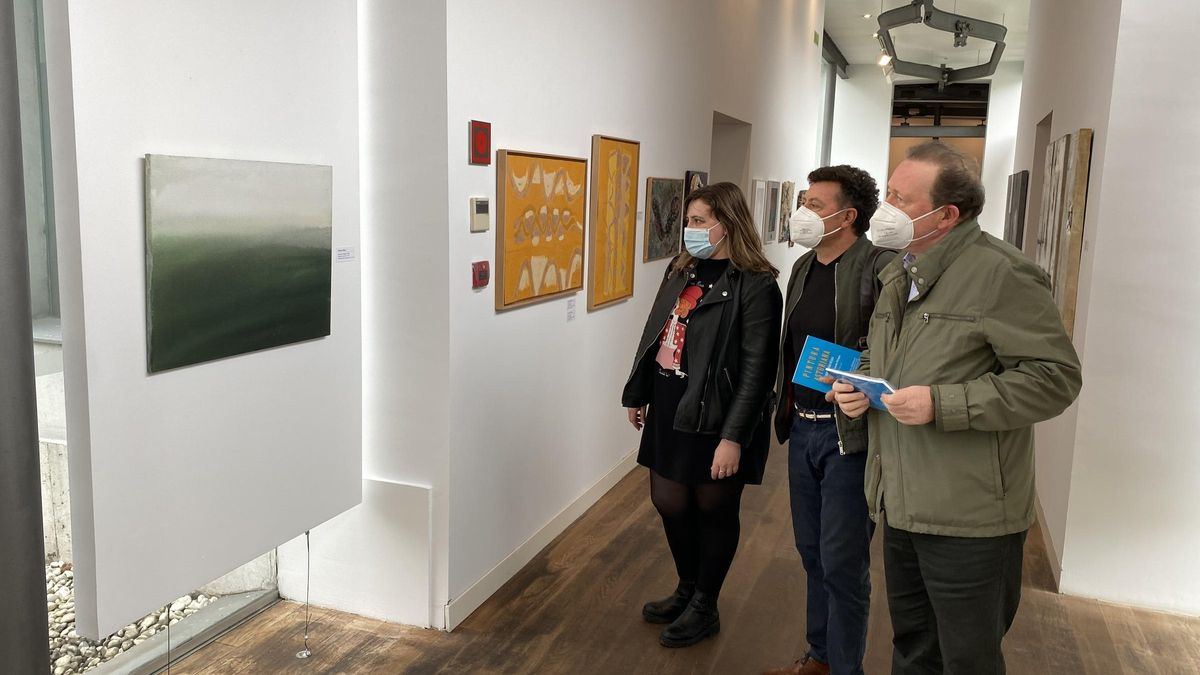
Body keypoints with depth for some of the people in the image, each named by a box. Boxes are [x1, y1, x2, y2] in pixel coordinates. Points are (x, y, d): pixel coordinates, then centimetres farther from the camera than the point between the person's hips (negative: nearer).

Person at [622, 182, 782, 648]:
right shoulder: (682, 270, 9)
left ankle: (705, 607, 29)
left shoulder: (755, 286, -14)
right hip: (669, 408, 7)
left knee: (714, 509, 10)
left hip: (713, 416, -7)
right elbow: (654, 335, 15)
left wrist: (733, 436, -22)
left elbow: (756, 369, -18)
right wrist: (638, 394, 18)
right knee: (669, 503, 14)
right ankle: (687, 589, 38)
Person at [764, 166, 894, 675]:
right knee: (812, 551, 19)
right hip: (802, 427, 8)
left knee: (842, 562, 2)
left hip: (850, 435, -8)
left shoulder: (881, 268, -15)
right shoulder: (803, 267, 10)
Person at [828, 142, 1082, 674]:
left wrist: (942, 404, -24)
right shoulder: (897, 274, 12)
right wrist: (858, 381, 2)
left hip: (969, 520, -8)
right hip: (900, 507, 8)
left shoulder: (1001, 274, -15)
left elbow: (1055, 376, -19)